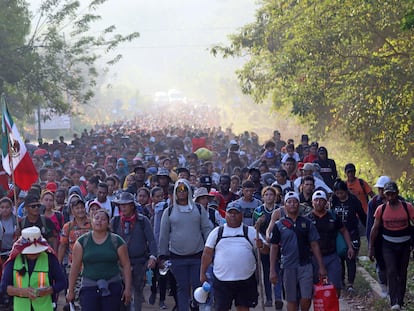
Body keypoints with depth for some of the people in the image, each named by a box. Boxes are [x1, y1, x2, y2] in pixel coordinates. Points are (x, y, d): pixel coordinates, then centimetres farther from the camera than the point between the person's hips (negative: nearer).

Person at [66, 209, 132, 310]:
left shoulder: (117, 241, 2)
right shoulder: (82, 241, 2)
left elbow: (126, 265, 2)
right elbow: (75, 267, 2)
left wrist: (127, 288, -3)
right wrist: (70, 290, 0)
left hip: (112, 288, 1)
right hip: (89, 288, 0)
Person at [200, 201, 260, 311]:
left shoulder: (251, 232, 6)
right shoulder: (217, 232, 6)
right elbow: (207, 254, 8)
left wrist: (261, 245, -20)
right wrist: (202, 273, 3)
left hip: (246, 280, 1)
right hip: (222, 280, 0)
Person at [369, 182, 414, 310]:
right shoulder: (381, 209, -4)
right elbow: (375, 228, 2)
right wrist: (371, 247, 3)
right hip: (388, 245, -1)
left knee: (402, 273, 8)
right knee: (391, 271, -16)